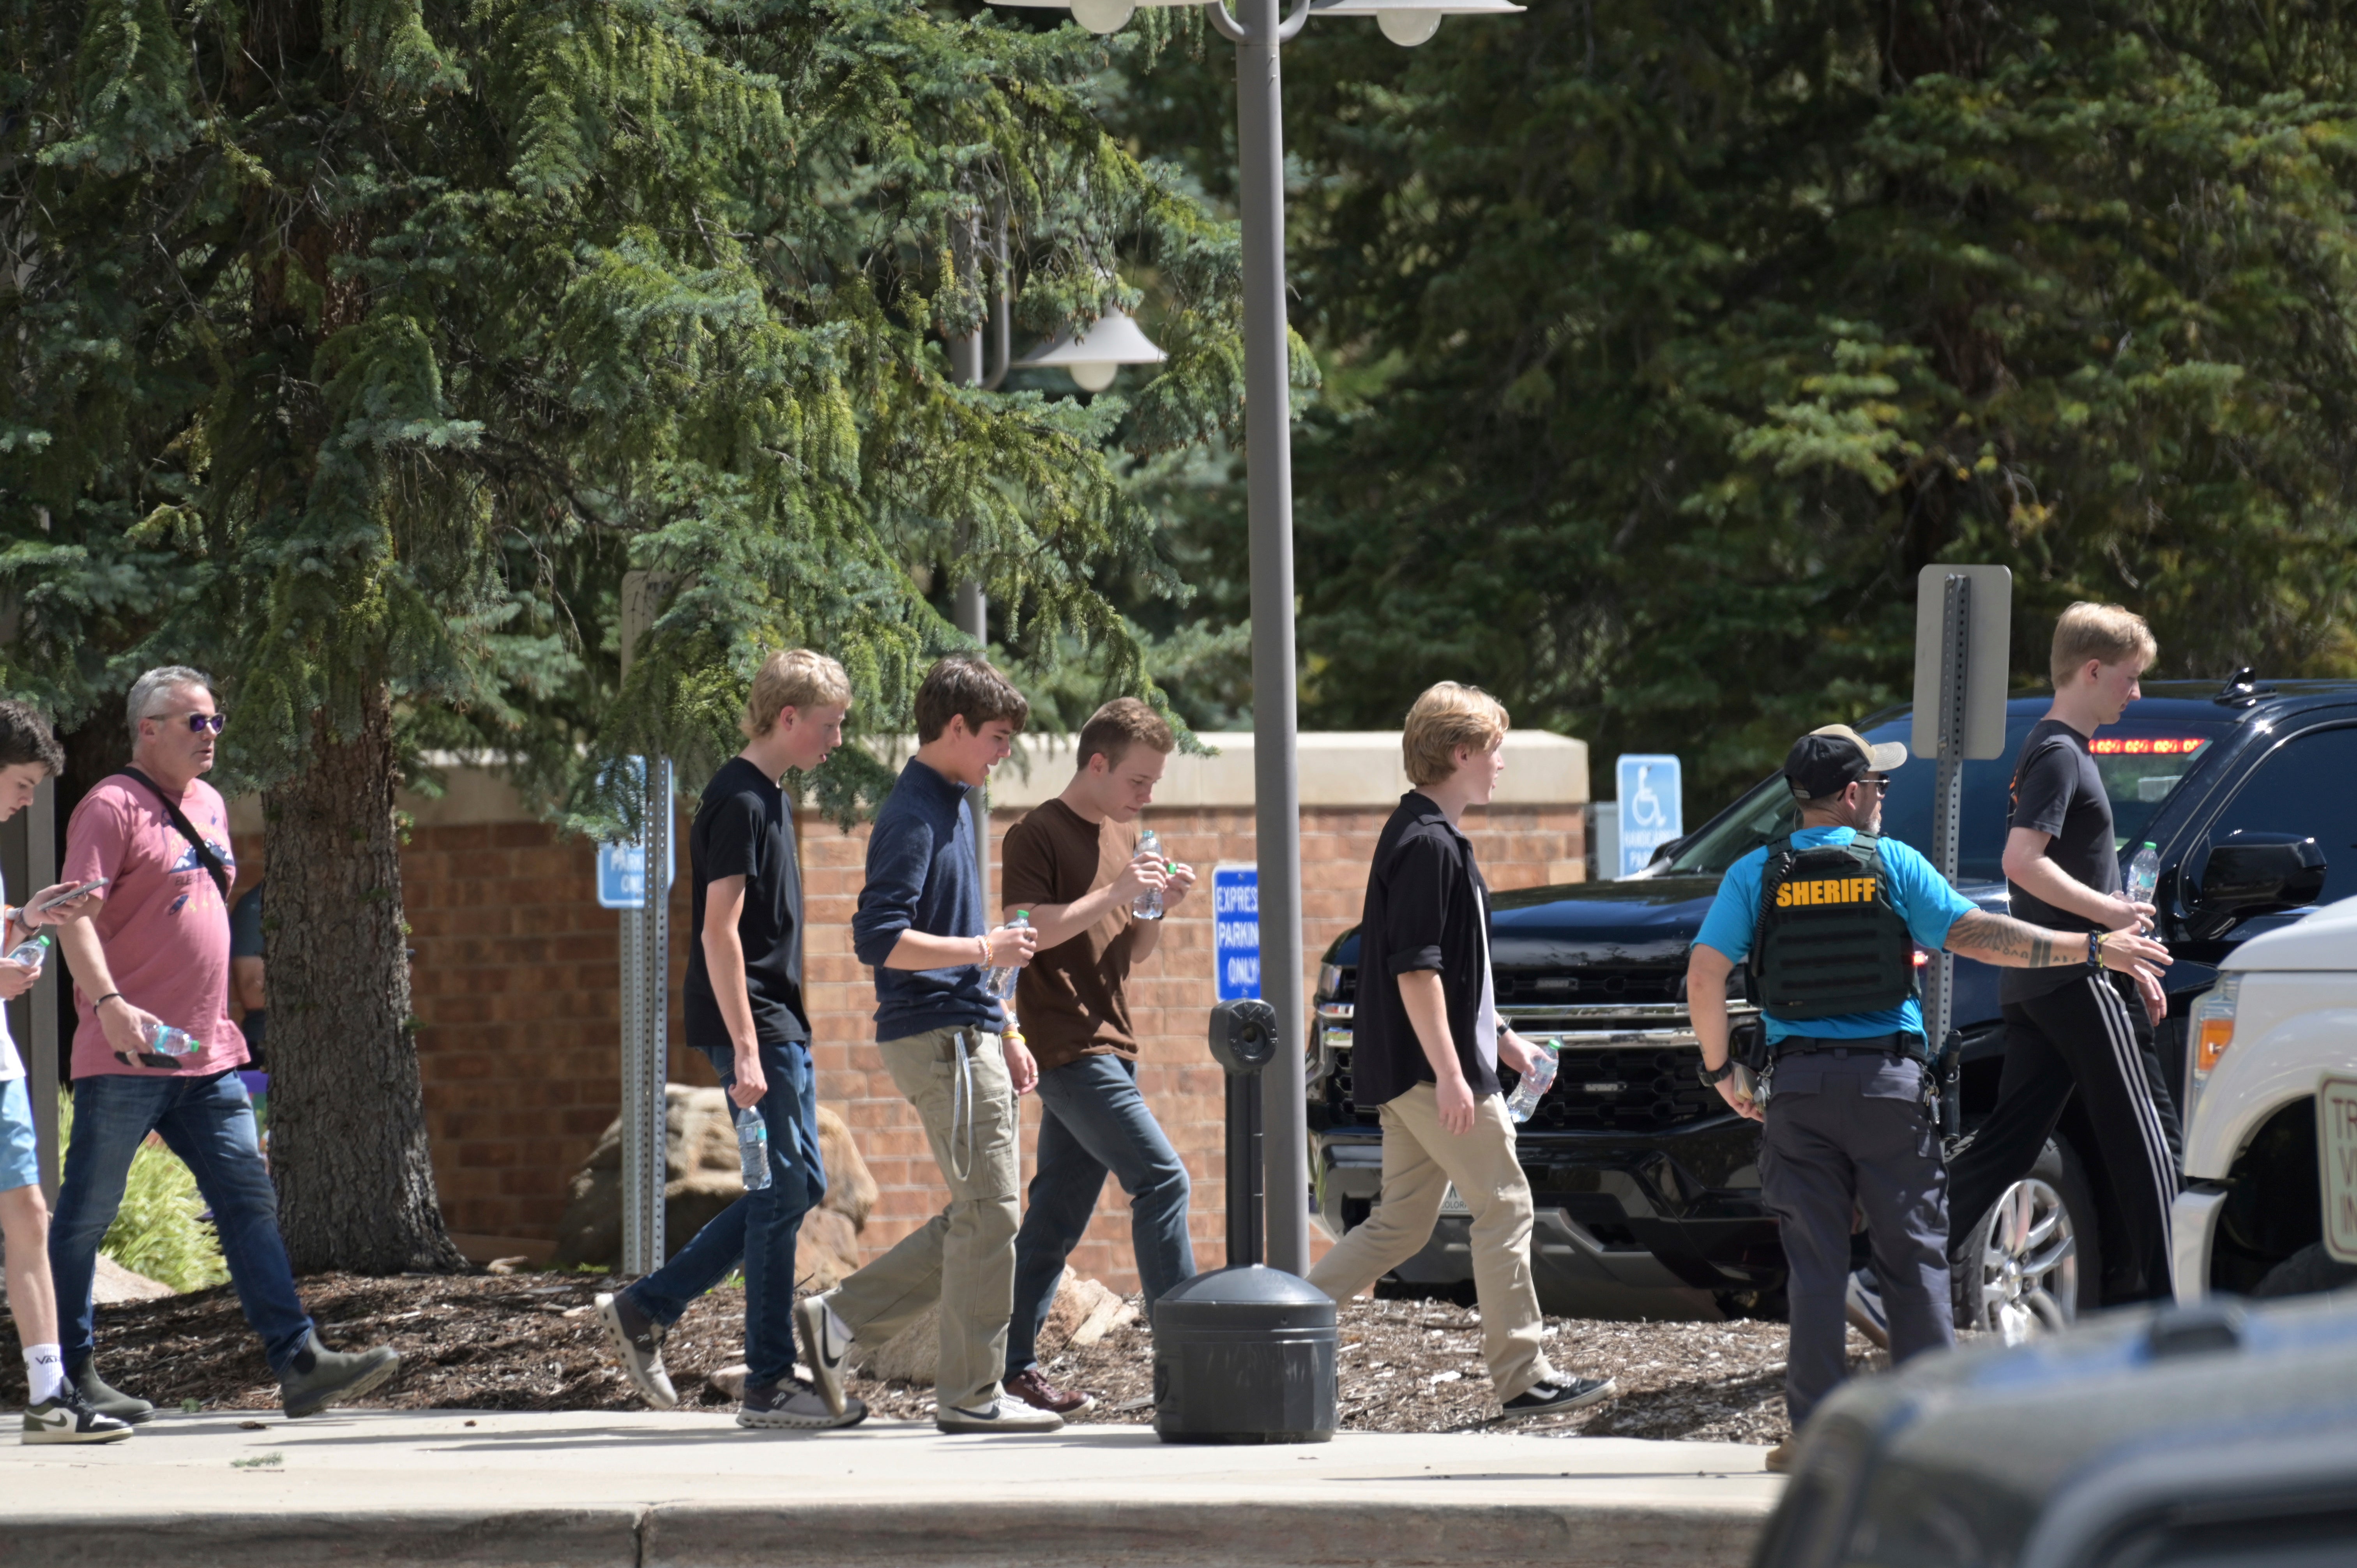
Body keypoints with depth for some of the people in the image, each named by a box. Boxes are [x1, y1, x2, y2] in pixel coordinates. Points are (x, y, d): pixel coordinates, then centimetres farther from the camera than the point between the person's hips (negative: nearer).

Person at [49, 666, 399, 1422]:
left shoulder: (209, 805, 17)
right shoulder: (112, 808, -9)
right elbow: (76, 917, -20)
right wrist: (110, 1003, -34)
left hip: (207, 1059, 8)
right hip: (127, 1057, -8)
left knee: (249, 1203, 1)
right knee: (86, 1215, 0)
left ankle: (300, 1362, -3)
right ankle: (70, 1377, 6)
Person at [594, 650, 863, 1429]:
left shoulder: (766, 798, 16)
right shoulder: (739, 801, -14)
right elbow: (720, 932, -19)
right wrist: (746, 1050, -22)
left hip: (778, 1023, 10)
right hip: (752, 1023, -10)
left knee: (797, 1188, 11)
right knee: (783, 1192, -7)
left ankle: (646, 1308, 16)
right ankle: (769, 1385, -2)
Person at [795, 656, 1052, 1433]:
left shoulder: (949, 809, 18)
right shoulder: (913, 816, -13)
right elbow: (880, 939, -22)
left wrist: (1002, 1037, 24)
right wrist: (985, 951, -23)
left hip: (966, 1037, 10)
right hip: (940, 1040, -10)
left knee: (977, 1220, 11)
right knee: (987, 1215, -6)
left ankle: (839, 1318, 14)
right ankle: (972, 1394, 0)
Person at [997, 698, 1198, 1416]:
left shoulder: (1122, 836, 19)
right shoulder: (1038, 836, -7)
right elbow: (1024, 932, -19)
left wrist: (1161, 907, 3)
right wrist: (1116, 893, -21)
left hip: (1109, 1045, 9)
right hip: (1066, 1048, -9)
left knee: (1060, 1212, 8)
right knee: (1161, 1179, -17)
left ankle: (1013, 1364, 12)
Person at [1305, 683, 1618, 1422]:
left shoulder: (1425, 836, 17)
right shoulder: (1429, 844, -16)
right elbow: (1415, 970, -22)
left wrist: (1501, 1038, 28)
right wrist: (1450, 1073, -23)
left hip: (1408, 1074, 10)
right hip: (1431, 1066, -10)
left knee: (1401, 1226, 12)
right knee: (1504, 1209, -4)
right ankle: (1522, 1377, -1)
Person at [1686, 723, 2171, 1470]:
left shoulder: (1756, 874, 3)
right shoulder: (1893, 864, 0)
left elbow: (1704, 974, -5)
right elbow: (1974, 936, -6)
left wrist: (1721, 1072, 7)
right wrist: (2092, 951, -1)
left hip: (1799, 1085, 1)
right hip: (1889, 1079, -1)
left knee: (1814, 1261, 4)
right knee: (1914, 1255, 6)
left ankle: (1816, 1429, 1)